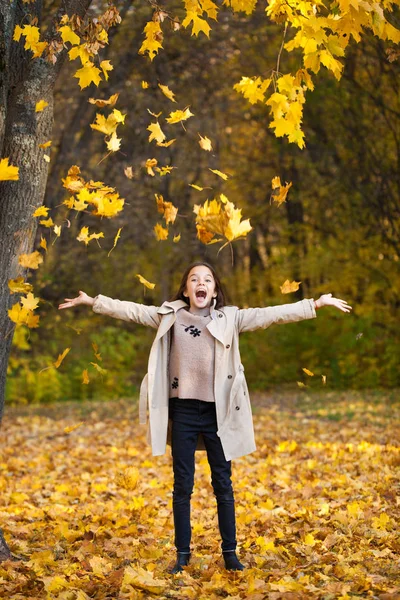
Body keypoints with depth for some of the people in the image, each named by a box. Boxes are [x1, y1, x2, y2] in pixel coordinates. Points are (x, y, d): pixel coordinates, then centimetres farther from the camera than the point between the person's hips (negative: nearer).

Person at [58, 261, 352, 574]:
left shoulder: (230, 318, 3)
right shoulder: (170, 316, 5)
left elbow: (270, 314, -2)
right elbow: (133, 310, 6)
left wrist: (316, 304, -7)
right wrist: (93, 301, 1)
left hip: (217, 411, 0)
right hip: (182, 410, 0)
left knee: (223, 484, 8)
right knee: (183, 484, 8)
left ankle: (230, 552, 17)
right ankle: (183, 553, 18)